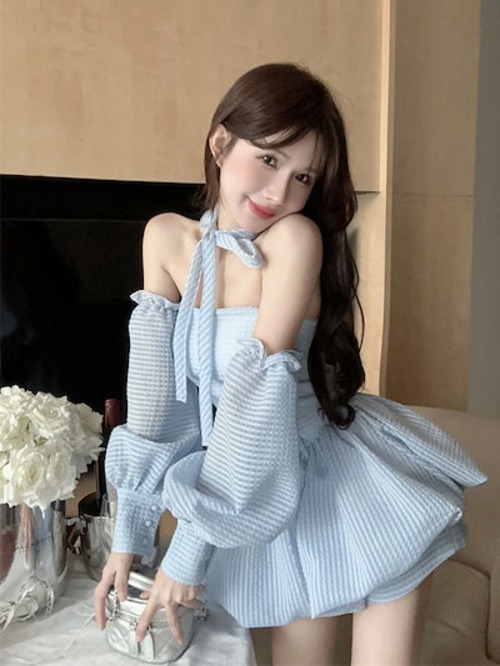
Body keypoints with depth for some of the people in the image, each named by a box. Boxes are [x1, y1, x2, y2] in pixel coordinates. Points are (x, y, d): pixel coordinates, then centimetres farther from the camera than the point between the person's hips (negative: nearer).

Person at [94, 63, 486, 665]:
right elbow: (154, 390, -8)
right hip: (264, 496, 4)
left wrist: (190, 550, -22)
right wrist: (128, 536, -9)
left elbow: (258, 387, -25)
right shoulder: (166, 239, -6)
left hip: (350, 486, -3)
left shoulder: (297, 237, -20)